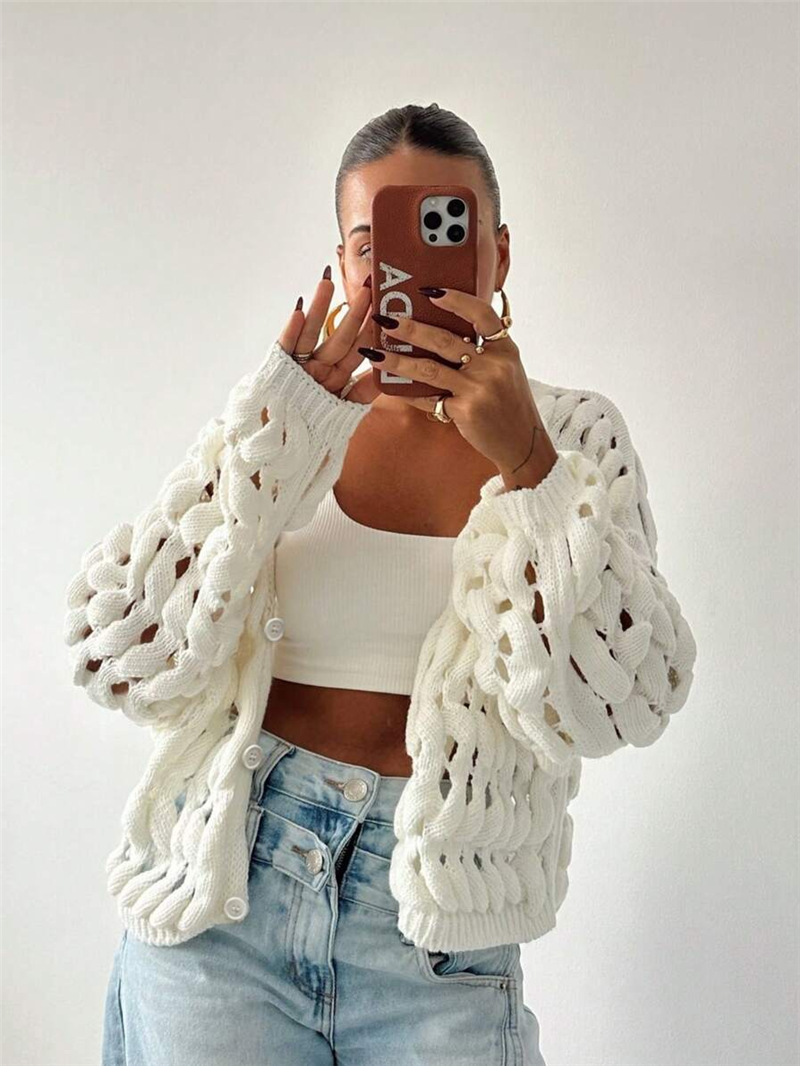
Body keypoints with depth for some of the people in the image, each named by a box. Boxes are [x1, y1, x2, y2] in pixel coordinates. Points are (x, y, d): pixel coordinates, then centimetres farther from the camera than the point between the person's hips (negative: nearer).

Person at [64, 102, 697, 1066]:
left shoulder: (576, 439, -1)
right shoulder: (278, 420, 0)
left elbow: (617, 705, -13)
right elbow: (122, 664, -9)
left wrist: (529, 463, -22)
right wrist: (271, 444, -17)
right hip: (224, 888, 1)